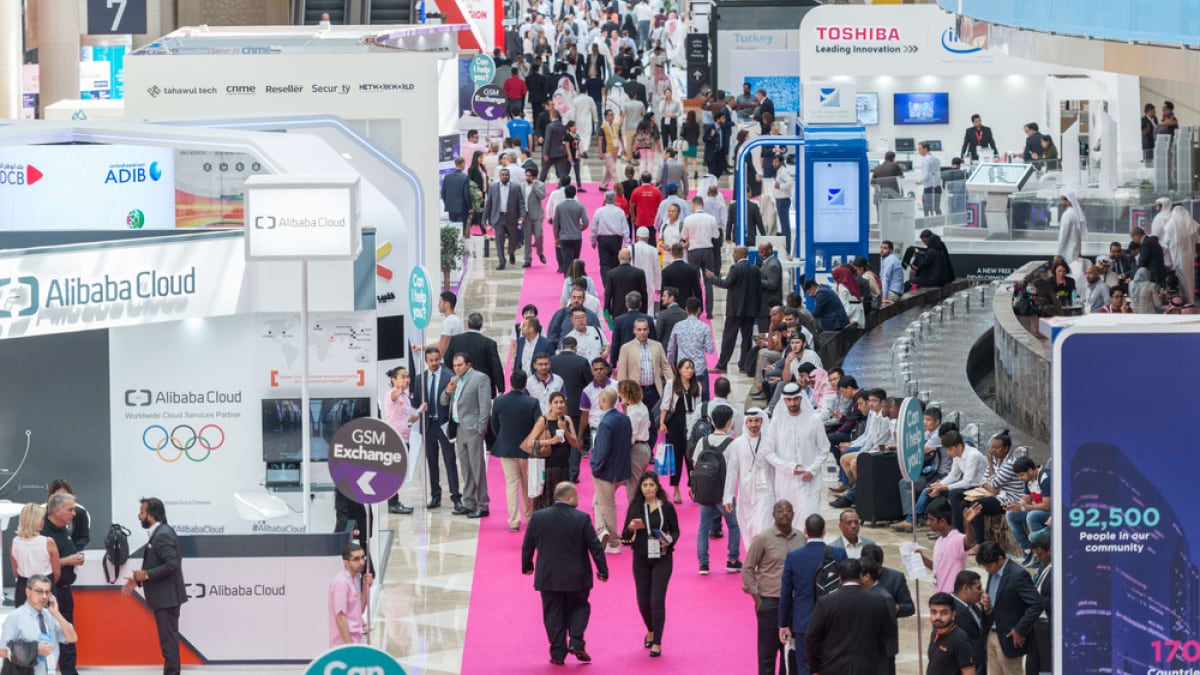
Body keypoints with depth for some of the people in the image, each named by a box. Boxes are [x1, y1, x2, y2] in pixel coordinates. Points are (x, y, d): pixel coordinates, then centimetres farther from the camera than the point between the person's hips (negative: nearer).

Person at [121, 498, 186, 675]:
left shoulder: (163, 535, -18)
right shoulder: (160, 533, 14)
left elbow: (172, 564, -26)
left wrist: (146, 575, -19)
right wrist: (138, 580, 12)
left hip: (167, 597, -11)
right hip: (165, 596, 11)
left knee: (168, 639, -8)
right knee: (168, 638, 14)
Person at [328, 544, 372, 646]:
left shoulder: (356, 578, 10)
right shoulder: (341, 582, -17)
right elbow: (340, 617, -19)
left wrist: (366, 586, 3)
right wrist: (350, 646, -21)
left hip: (355, 641, 9)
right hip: (344, 644, -9)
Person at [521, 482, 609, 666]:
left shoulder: (538, 517, -6)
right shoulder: (582, 519, -12)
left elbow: (527, 546, 3)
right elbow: (595, 547, -8)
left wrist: (527, 566, 19)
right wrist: (602, 570, 4)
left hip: (548, 577, 1)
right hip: (576, 577, -1)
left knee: (554, 615, 9)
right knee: (579, 608, 18)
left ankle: (558, 653, 8)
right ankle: (576, 643, 1)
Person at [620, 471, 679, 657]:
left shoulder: (666, 507, -5)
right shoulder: (635, 508, -1)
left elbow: (675, 530, 5)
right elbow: (625, 536, 1)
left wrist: (670, 540, -16)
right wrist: (631, 527, -21)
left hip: (662, 558, -2)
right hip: (641, 558, 3)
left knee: (657, 600, -8)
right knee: (643, 600, 10)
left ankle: (657, 643, 0)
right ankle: (651, 631, 39)